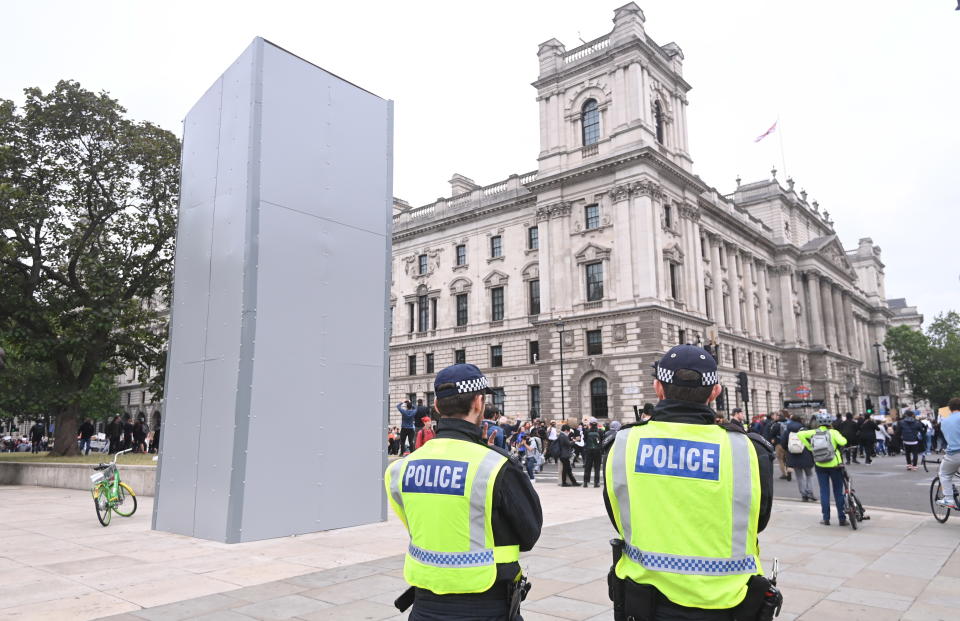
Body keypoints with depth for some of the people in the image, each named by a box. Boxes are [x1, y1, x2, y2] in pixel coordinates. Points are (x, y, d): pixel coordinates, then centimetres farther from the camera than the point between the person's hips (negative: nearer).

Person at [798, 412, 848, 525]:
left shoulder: (814, 432, -1)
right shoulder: (833, 432, -9)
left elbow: (800, 434, -11)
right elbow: (842, 442, -25)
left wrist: (809, 446, -3)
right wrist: (842, 438, -2)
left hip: (820, 466, 2)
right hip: (835, 465, -2)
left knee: (824, 491, 8)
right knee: (838, 492, 9)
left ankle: (826, 518, 10)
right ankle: (842, 518, 12)